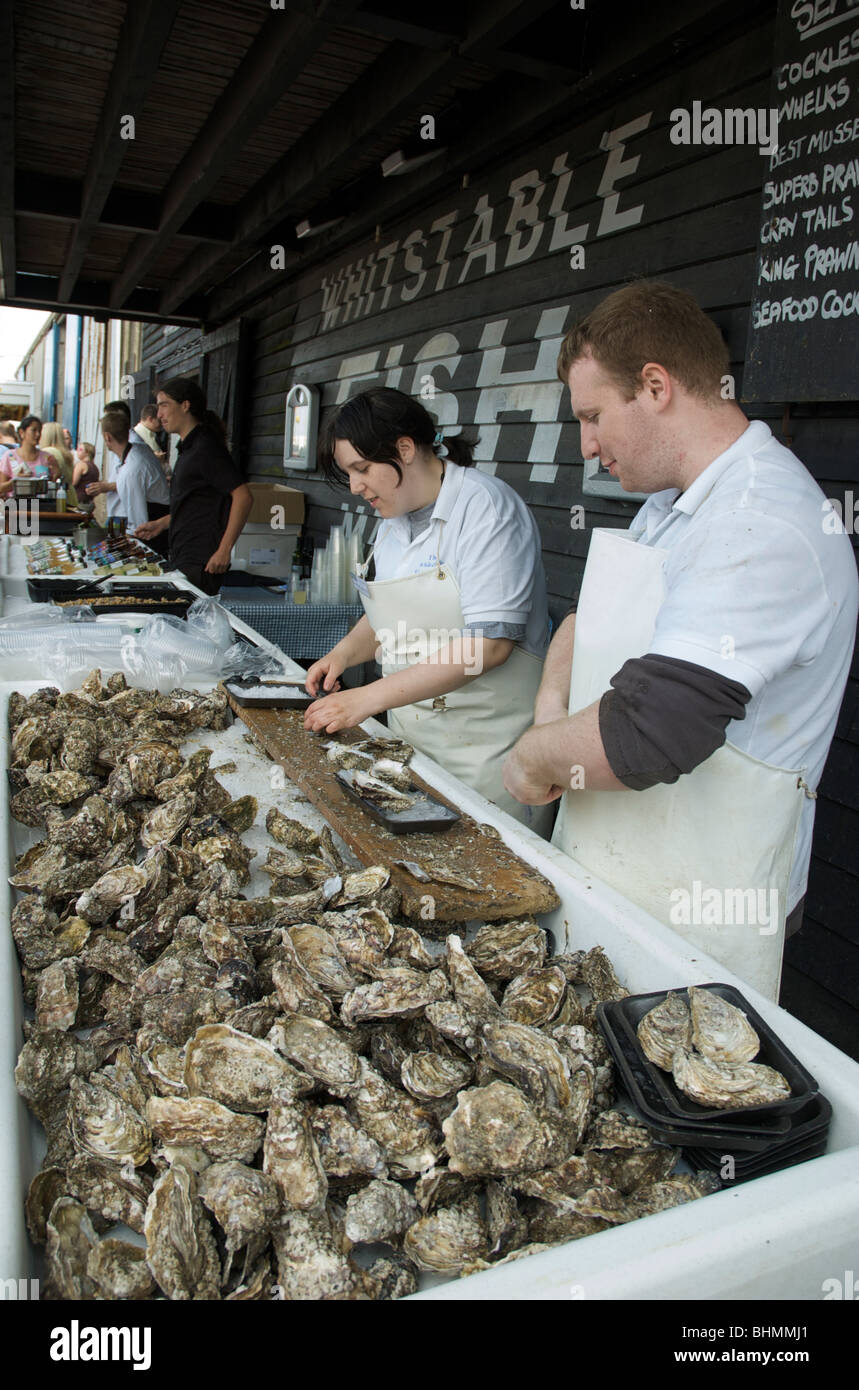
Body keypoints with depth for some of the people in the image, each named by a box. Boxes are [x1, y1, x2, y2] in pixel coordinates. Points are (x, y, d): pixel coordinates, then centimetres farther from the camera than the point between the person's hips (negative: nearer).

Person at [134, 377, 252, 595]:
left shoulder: (206, 448, -13)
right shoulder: (188, 448, 18)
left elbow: (243, 496, -21)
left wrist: (224, 550, -24)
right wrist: (160, 525, 19)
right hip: (182, 560, 10)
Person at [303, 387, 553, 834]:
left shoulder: (486, 507, -15)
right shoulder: (394, 519, 11)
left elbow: (489, 643, -24)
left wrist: (368, 698, -24)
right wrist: (344, 653, 5)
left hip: (485, 745, -7)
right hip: (409, 732, 7)